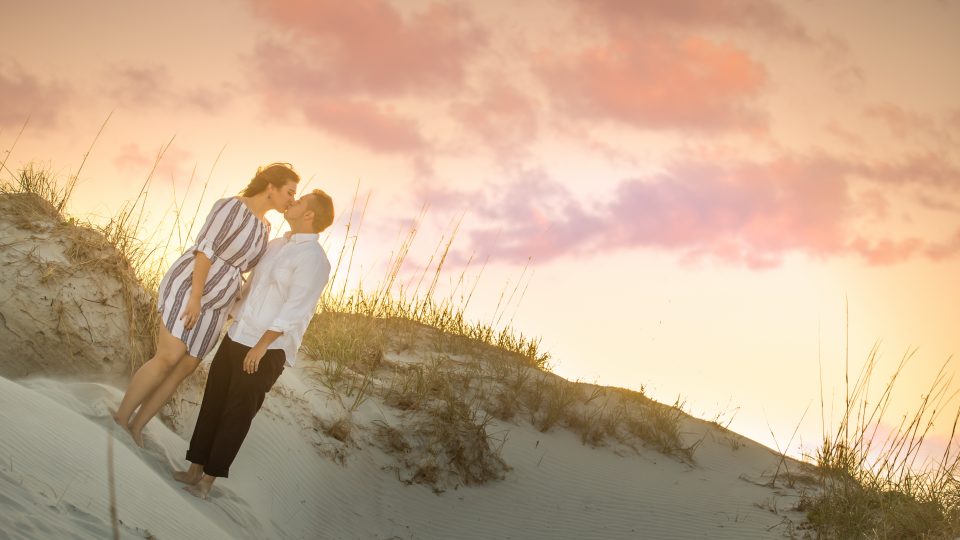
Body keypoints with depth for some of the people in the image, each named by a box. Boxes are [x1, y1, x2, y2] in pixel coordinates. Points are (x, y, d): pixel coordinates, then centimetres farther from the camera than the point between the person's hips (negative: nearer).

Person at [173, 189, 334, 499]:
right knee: (213, 403, 9)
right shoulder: (276, 246, 13)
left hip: (268, 349, -8)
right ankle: (195, 470, 18)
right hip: (237, 337, 8)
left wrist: (261, 347, -21)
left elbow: (295, 308, -19)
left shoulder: (313, 258, -14)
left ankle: (207, 480, 9)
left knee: (237, 413, 0)